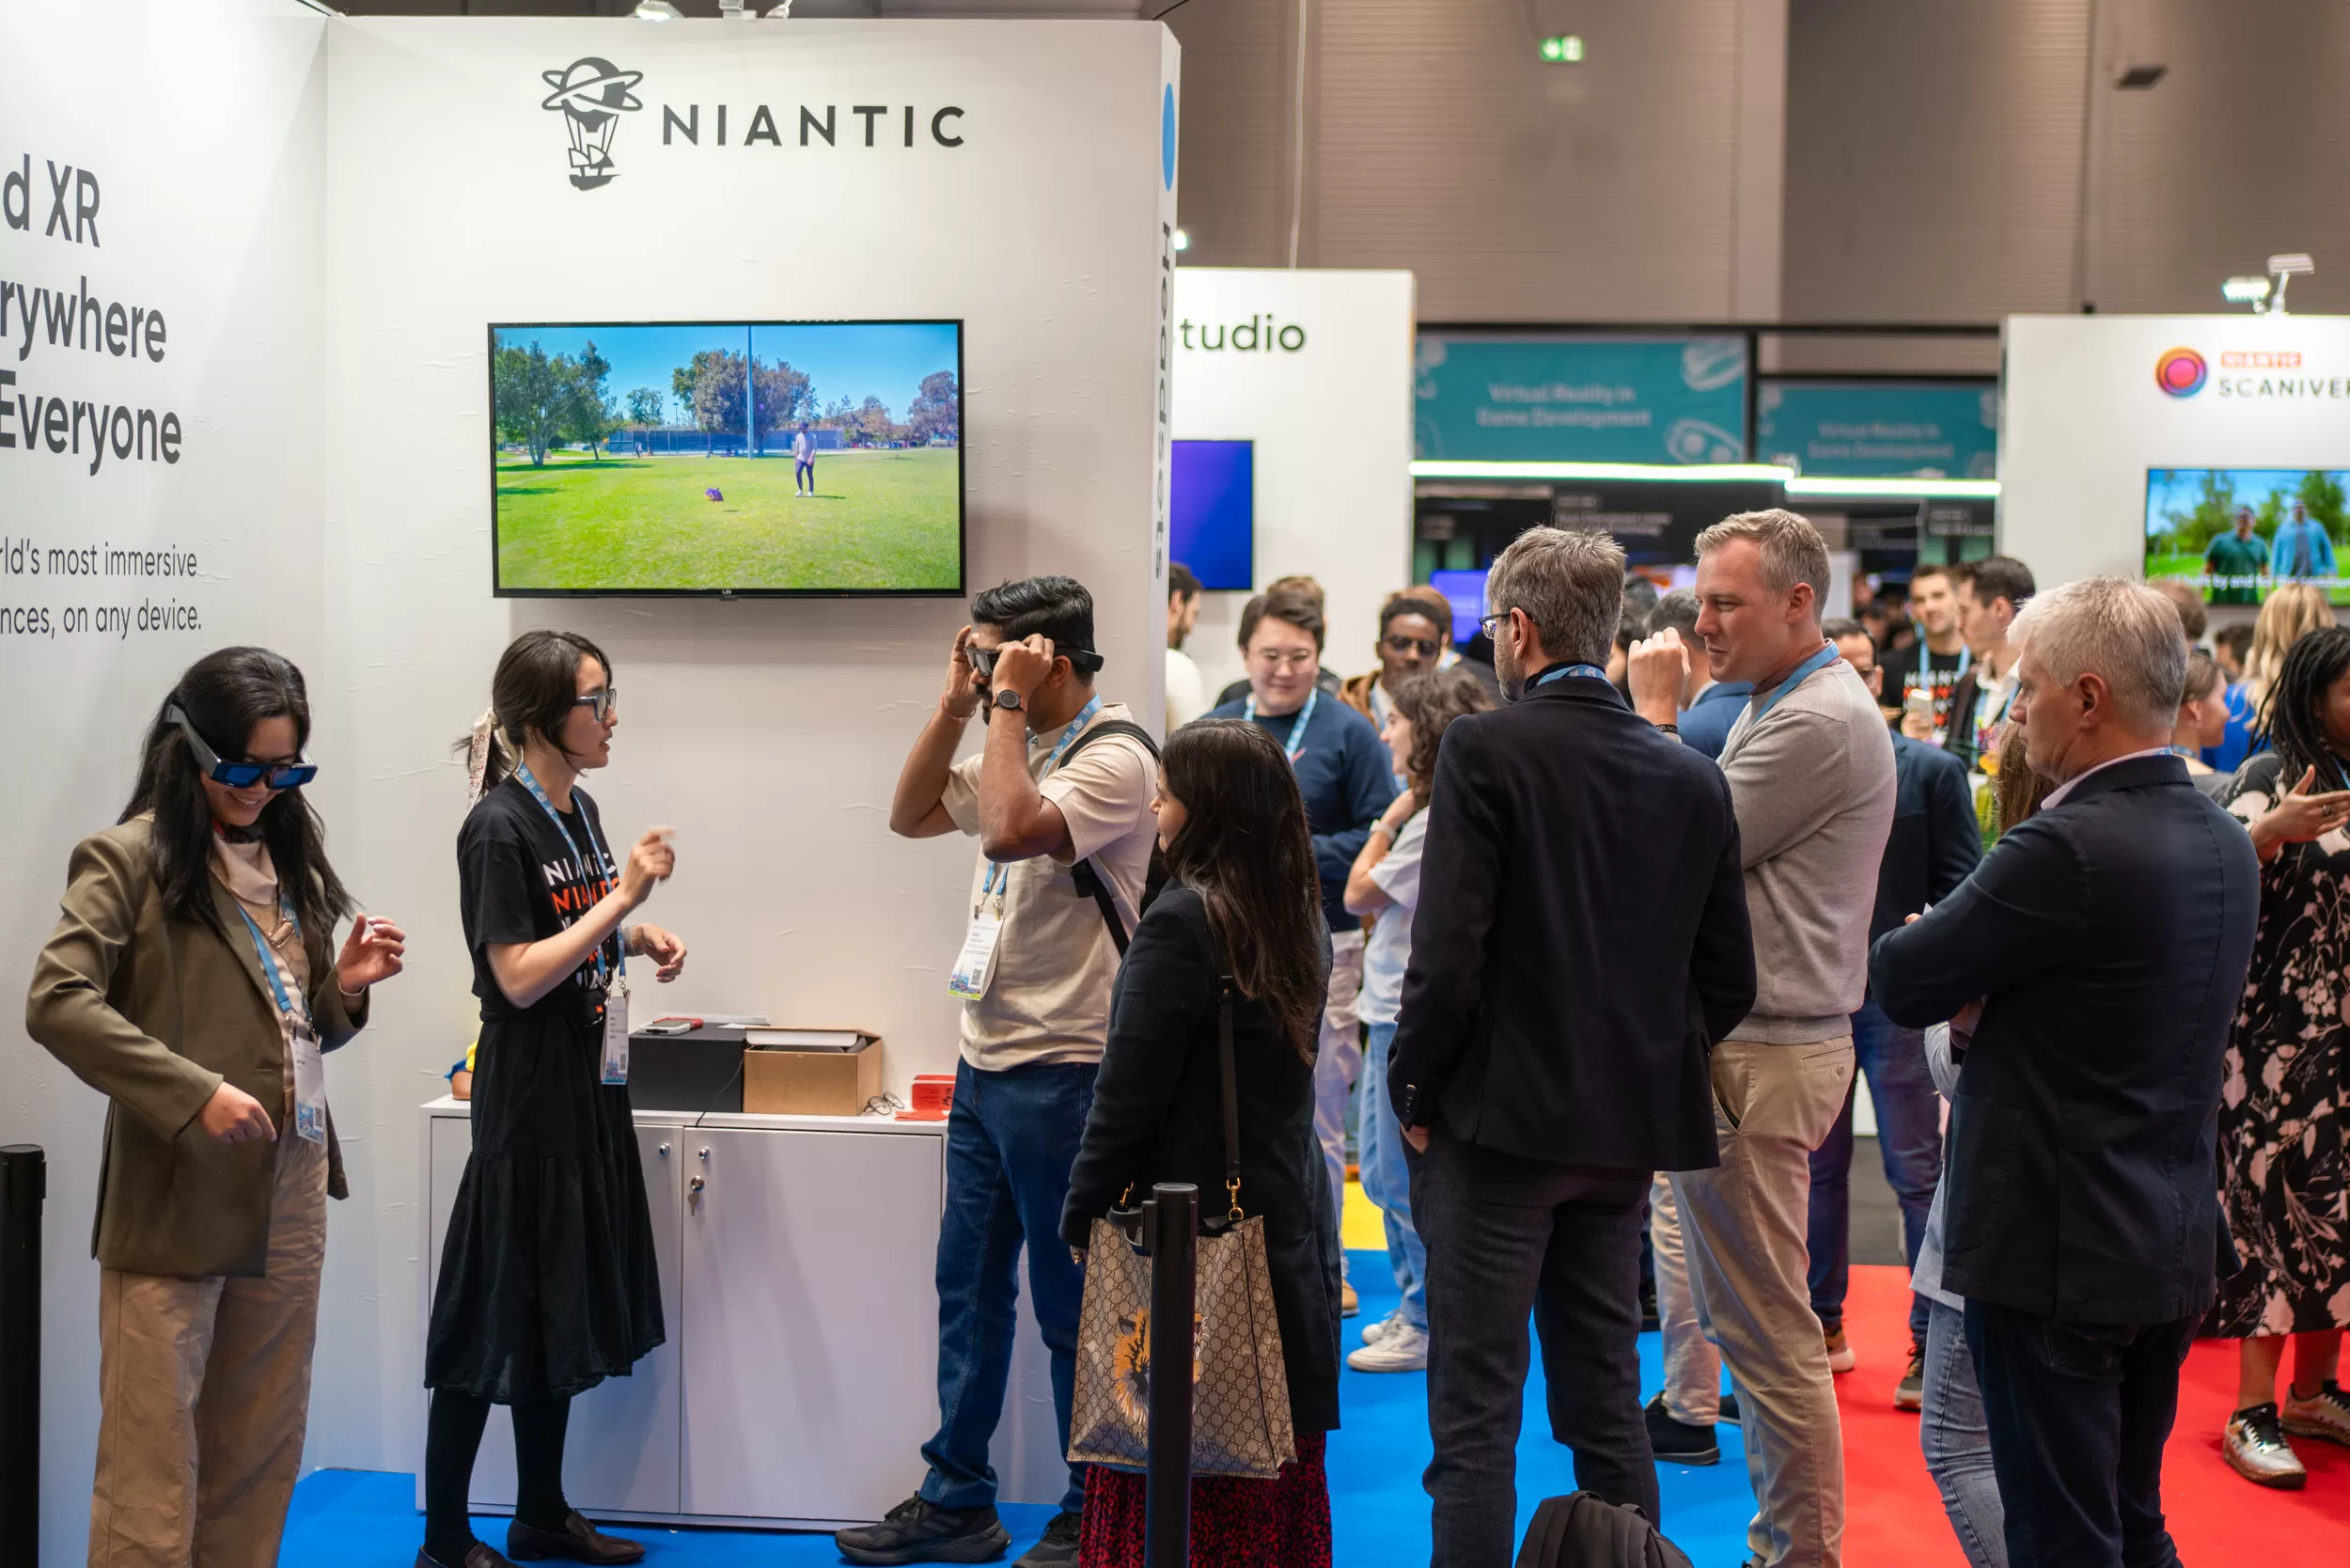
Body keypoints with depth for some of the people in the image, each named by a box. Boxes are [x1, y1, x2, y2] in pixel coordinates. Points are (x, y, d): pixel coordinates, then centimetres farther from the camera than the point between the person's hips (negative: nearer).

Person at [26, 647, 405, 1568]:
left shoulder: (290, 860, 13)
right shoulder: (129, 859, -6)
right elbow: (57, 1002, -18)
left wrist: (343, 988, -1)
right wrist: (194, 1093, -25)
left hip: (290, 1191, 6)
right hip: (175, 1196, -6)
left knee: (262, 1455, 13)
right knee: (153, 1468, -2)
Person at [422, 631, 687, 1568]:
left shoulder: (581, 812, 9)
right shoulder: (498, 828, -16)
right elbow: (519, 977, -21)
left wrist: (641, 940, 3)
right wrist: (623, 896, -19)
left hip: (591, 1086, 9)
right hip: (529, 1094, -9)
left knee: (564, 1306, 15)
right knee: (496, 1313, -2)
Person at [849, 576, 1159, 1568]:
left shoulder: (1113, 758, -15)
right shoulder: (1021, 748, 13)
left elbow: (1013, 829, -30)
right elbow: (912, 815, 16)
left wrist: (1008, 705, -19)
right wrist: (957, 705, 6)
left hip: (1061, 1074, -9)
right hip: (984, 1064, 9)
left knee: (1069, 1303, 2)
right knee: (968, 1289, 15)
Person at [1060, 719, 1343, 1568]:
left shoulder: (1183, 921, -17)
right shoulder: (1300, 917, 8)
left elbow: (1129, 1092, -15)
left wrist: (1081, 1216, -5)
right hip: (1288, 1220, 8)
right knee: (1275, 1484, 15)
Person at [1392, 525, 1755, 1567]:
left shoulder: (1484, 750, -12)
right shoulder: (1693, 780, 5)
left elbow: (1448, 954, -18)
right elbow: (1728, 980, 6)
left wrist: (1416, 1094, -5)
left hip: (1498, 1122, -6)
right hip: (1628, 1130, 6)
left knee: (1475, 1412, 0)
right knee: (1606, 1402, 17)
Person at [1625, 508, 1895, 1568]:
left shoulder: (1820, 722, -16)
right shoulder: (1779, 706, 17)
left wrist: (1656, 713, -8)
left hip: (1760, 1056, -11)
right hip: (1748, 1039, 11)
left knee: (1765, 1324, -4)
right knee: (1748, 1314, 16)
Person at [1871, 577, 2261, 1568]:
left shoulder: (2069, 847, -22)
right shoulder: (2227, 844, 7)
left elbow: (1902, 985, -14)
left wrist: (1918, 932, 7)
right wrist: (1990, 990, 5)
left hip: (2059, 1253, -8)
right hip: (2175, 1252, 8)